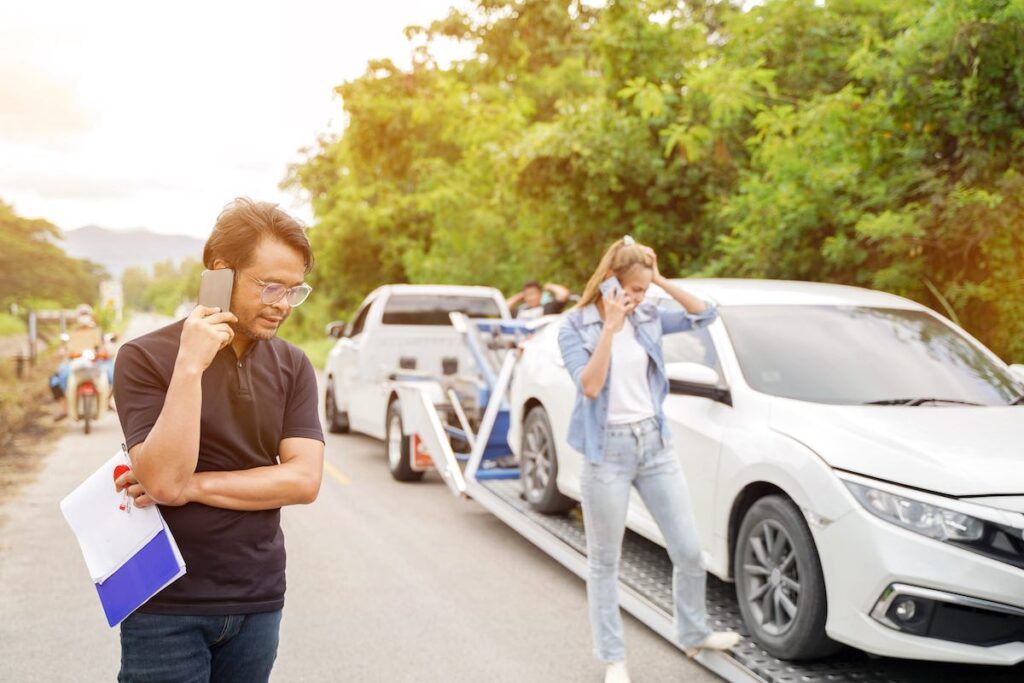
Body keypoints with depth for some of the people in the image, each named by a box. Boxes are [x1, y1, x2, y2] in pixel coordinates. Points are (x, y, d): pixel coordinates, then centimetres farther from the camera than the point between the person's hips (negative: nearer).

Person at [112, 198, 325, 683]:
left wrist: (192, 486, -15)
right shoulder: (146, 357, -10)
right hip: (167, 607, -3)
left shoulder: (292, 366, 0)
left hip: (258, 601, 4)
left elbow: (305, 480, -9)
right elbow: (163, 480, -20)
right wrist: (190, 367, -26)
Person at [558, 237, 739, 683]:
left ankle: (694, 634, 33)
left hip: (654, 443, 5)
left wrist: (661, 281, -4)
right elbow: (589, 386, -19)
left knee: (688, 550, 10)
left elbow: (705, 315, 7)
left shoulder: (647, 318, 4)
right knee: (604, 562, 6)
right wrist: (611, 326, -21)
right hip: (608, 450, -4)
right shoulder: (576, 326, -8)